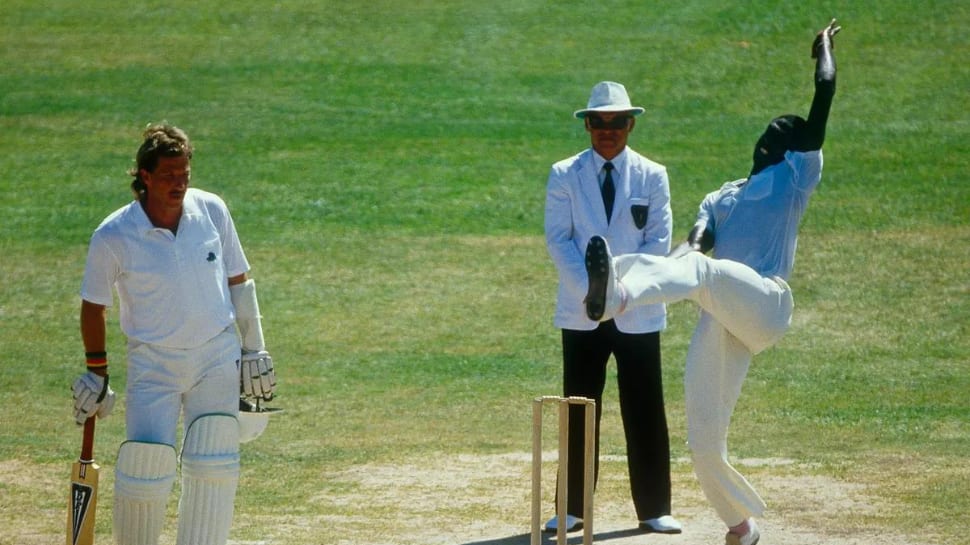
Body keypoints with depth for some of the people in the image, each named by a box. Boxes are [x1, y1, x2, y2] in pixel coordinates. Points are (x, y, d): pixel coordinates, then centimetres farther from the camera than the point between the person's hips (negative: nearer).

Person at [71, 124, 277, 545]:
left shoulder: (212, 211, -4)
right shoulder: (113, 237, -12)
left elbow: (238, 281, 8)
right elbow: (93, 305, 1)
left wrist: (254, 350, 8)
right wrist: (96, 373, 6)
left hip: (218, 357, 2)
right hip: (152, 365, -2)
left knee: (212, 465, -7)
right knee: (145, 463, -11)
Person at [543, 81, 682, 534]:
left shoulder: (652, 176, 5)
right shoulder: (565, 175, 4)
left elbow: (658, 241, -1)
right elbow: (557, 239, -2)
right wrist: (591, 288, -15)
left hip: (637, 313, 0)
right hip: (581, 313, 0)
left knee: (645, 411, 0)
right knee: (579, 410, 4)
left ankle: (654, 510, 6)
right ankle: (572, 509, 10)